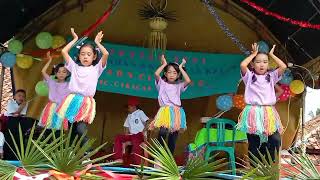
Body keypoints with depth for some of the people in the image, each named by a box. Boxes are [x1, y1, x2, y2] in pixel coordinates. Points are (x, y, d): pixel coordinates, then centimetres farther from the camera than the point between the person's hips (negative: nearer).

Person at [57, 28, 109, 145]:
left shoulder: (96, 69, 9)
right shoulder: (75, 67, 14)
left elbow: (106, 54, -4)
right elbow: (64, 51, 8)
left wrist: (97, 42, 10)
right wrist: (75, 39, 17)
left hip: (86, 103, -3)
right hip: (72, 101, 3)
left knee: (81, 130, -17)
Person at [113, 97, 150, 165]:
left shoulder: (140, 112, 4)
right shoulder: (129, 116, 24)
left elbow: (148, 122, -8)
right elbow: (127, 127, 21)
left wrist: (143, 132, -19)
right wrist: (126, 135, 1)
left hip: (140, 134, -7)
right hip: (131, 135, 7)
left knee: (135, 139, -40)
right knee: (118, 138, -12)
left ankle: (137, 162, -43)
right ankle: (118, 158, -18)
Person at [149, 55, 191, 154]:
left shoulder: (179, 86, 15)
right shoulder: (162, 84, 11)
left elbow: (188, 80, -4)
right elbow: (156, 74, -7)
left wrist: (181, 68, 6)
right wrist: (164, 64, 6)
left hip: (176, 112, 3)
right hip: (165, 111, -3)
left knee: (173, 135, 2)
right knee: (163, 132, -24)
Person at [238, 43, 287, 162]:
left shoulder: (271, 76, 12)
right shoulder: (249, 76, 6)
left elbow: (283, 66, -3)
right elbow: (242, 65, -12)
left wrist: (271, 54, 10)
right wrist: (253, 54, 3)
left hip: (268, 113, 2)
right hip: (253, 113, -2)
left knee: (276, 140, -12)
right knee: (253, 145, 2)